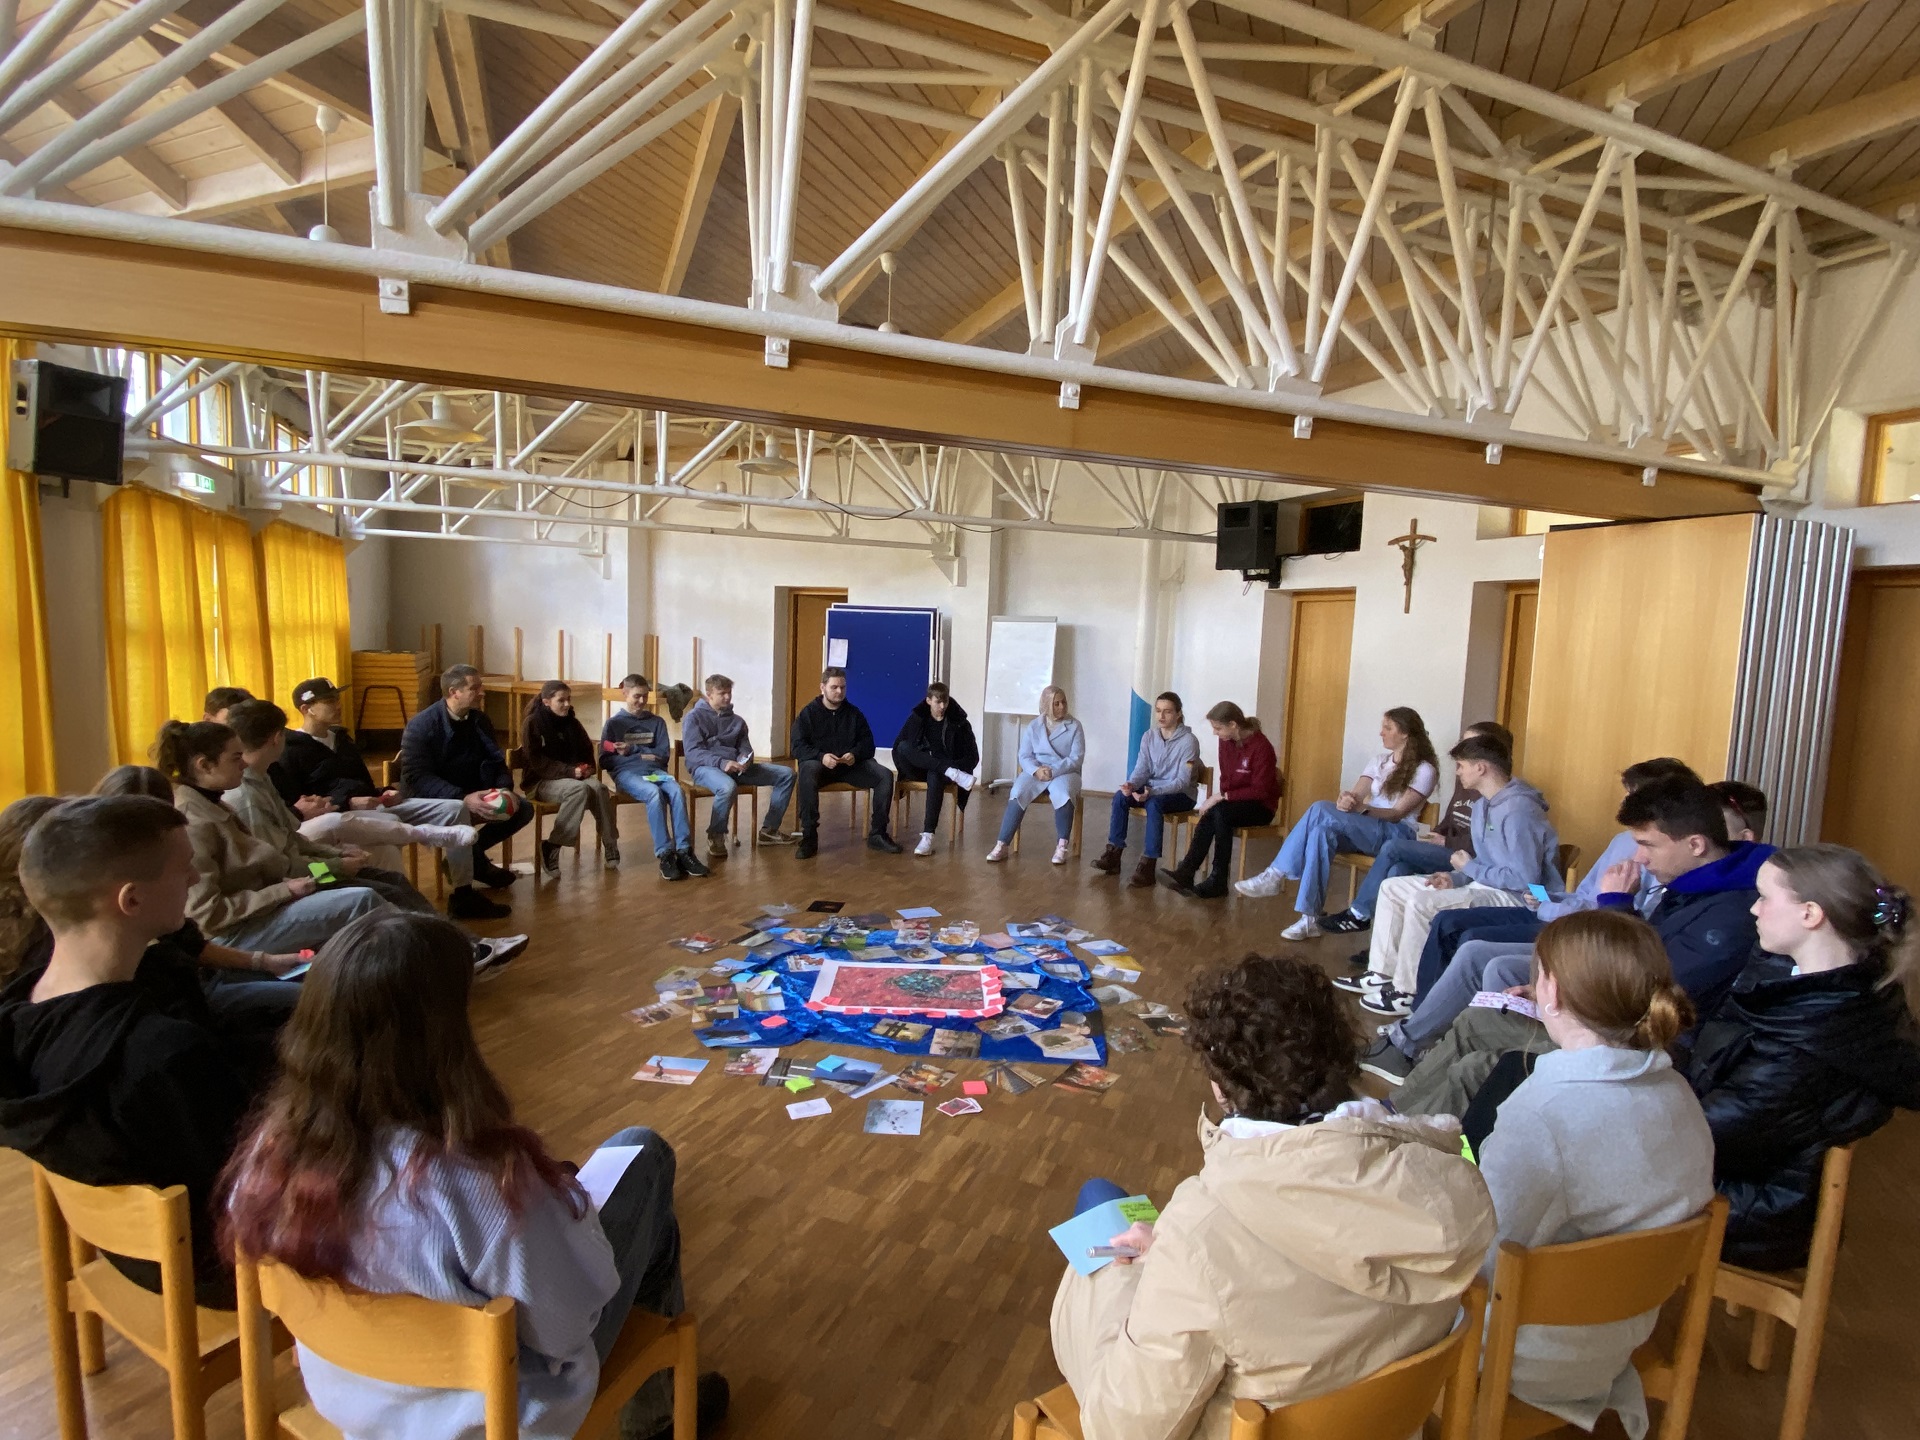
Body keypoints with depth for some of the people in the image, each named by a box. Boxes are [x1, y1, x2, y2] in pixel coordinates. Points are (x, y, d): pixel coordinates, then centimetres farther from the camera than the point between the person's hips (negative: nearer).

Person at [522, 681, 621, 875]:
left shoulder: (572, 723, 9)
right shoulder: (532, 723, -7)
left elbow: (587, 751, 19)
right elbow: (537, 762, -14)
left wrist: (588, 768, -4)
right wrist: (570, 771, -24)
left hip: (572, 778, 5)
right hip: (541, 782, -5)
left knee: (598, 788, -29)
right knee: (580, 789, -36)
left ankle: (610, 846, -22)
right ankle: (552, 847, -27)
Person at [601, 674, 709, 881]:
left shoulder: (657, 722, 17)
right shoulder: (613, 723, 8)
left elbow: (664, 755, 7)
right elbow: (606, 761, 2)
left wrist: (633, 750, -6)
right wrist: (643, 757, -4)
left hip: (655, 770, 3)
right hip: (626, 772, -3)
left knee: (677, 791, -31)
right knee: (655, 794, -35)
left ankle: (683, 851, -34)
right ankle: (665, 855, -34)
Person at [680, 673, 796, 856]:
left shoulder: (737, 720, 20)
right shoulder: (694, 717, 2)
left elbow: (745, 747, 15)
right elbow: (692, 752, -11)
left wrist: (745, 759, -12)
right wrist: (721, 763, -27)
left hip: (735, 766, 6)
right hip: (705, 766, -6)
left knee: (786, 774, -5)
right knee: (728, 787, -43)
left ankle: (769, 829, 1)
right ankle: (715, 837, -17)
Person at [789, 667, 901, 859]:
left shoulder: (854, 713, 10)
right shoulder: (808, 713, 2)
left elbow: (868, 744, 9)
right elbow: (798, 747, -7)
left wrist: (855, 754, -16)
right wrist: (821, 756, -26)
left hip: (851, 765, 3)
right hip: (819, 764, -3)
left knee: (885, 775, -19)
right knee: (807, 773, -39)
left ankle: (877, 834, -11)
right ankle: (809, 837, -31)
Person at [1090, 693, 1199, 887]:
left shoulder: (1188, 741, -17)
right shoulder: (1149, 736, 0)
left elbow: (1183, 781, -23)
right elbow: (1142, 769, -1)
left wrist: (1153, 792, -36)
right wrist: (1131, 784, -25)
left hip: (1181, 794, -5)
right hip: (1152, 789, 5)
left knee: (1154, 804, -36)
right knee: (1120, 796, -20)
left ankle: (1148, 864, -35)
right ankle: (1113, 853, -16)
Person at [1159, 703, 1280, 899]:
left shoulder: (1261, 747, -19)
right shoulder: (1226, 742, 0)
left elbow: (1260, 790, -21)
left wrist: (1223, 797, -25)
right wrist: (1219, 797, -10)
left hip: (1260, 807, -5)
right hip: (1231, 803, 5)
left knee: (1220, 812, -32)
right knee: (1212, 814, -27)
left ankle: (1212, 879, -27)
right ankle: (1185, 873, -31)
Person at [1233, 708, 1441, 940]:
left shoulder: (1424, 770, -2)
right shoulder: (1380, 760, 18)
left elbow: (1398, 814, -12)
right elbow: (1355, 795, 5)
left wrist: (1361, 808, -30)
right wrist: (1346, 801, -21)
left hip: (1395, 836, -6)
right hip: (1364, 830, 6)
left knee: (1321, 810, -31)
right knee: (1322, 830, -31)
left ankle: (1276, 875, -28)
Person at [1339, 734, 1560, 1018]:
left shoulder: (1519, 809, -21)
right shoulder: (1483, 805, 11)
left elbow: (1525, 880, -27)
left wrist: (1469, 867, -14)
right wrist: (1456, 877, -4)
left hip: (1519, 898, -11)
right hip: (1487, 887, 11)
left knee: (1422, 902, -30)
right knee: (1392, 888, 5)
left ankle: (1408, 993, -17)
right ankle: (1383, 974, 6)